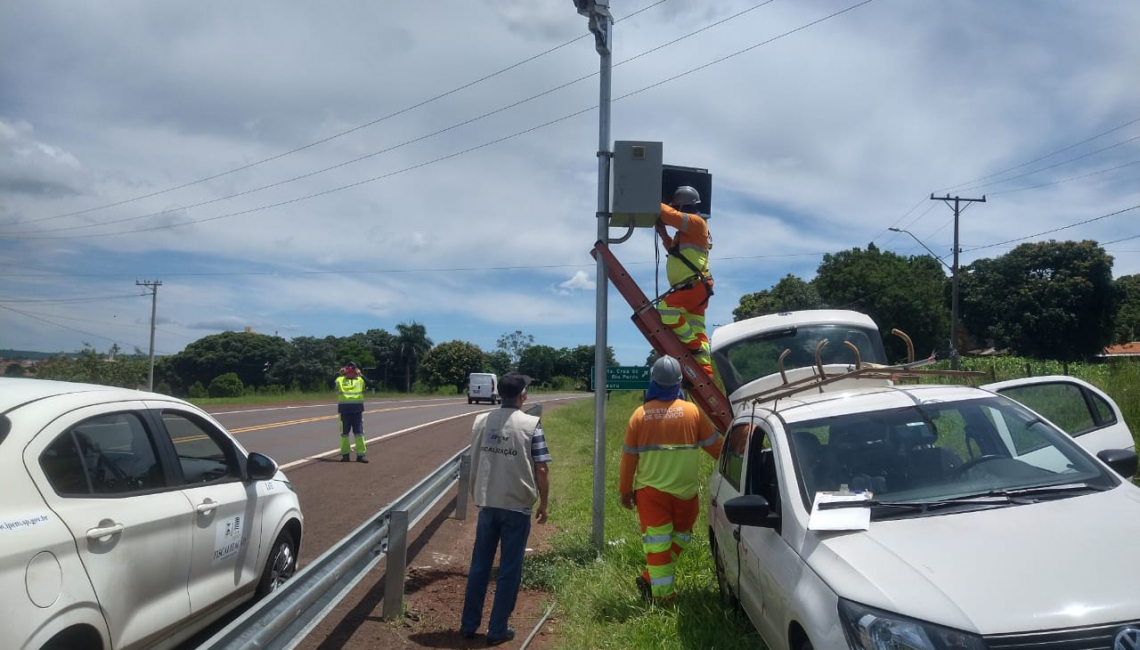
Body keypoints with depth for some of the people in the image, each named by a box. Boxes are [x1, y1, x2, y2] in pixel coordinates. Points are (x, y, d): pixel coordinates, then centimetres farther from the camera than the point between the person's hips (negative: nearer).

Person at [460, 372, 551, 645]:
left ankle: (469, 624, 22)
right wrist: (543, 503, 2)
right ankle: (497, 630, 13)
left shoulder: (481, 421, 2)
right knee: (509, 570, 7)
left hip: (487, 503, 4)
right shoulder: (531, 425, -11)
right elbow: (541, 469, -11)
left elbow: (475, 462, 11)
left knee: (479, 566, 14)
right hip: (517, 506, -4)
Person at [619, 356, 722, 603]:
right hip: (685, 490, 0)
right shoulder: (692, 411, -6)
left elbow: (629, 456, -1)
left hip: (650, 490, 0)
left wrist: (625, 489, 11)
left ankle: (661, 592, 7)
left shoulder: (640, 414, -6)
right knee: (680, 535, 19)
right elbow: (715, 445, 2)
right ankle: (651, 578, 14)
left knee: (657, 540, 7)